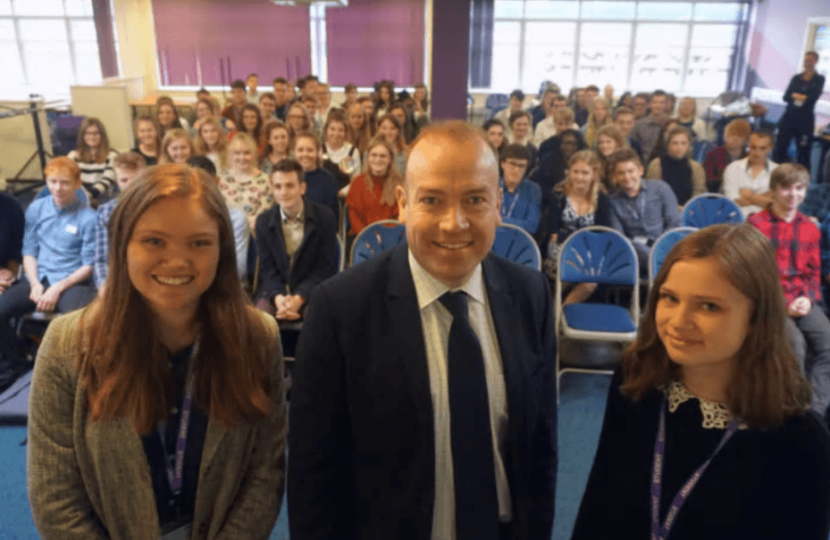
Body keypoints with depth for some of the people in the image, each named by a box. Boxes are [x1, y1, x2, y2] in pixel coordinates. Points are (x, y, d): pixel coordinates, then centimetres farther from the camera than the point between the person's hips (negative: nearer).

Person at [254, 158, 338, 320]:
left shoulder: (325, 218, -7)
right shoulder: (264, 221, 1)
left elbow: (326, 268, -7)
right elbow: (267, 269, 0)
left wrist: (299, 298, -21)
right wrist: (278, 298, -22)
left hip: (312, 291, -2)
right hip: (274, 291, 2)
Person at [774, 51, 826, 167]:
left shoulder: (819, 79, 3)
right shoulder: (796, 78, 11)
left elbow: (813, 97, -11)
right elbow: (786, 96, 0)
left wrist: (795, 96, -6)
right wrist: (801, 97, -13)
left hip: (805, 120, -2)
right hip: (789, 117, 3)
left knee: (803, 153, -1)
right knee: (780, 149, 0)